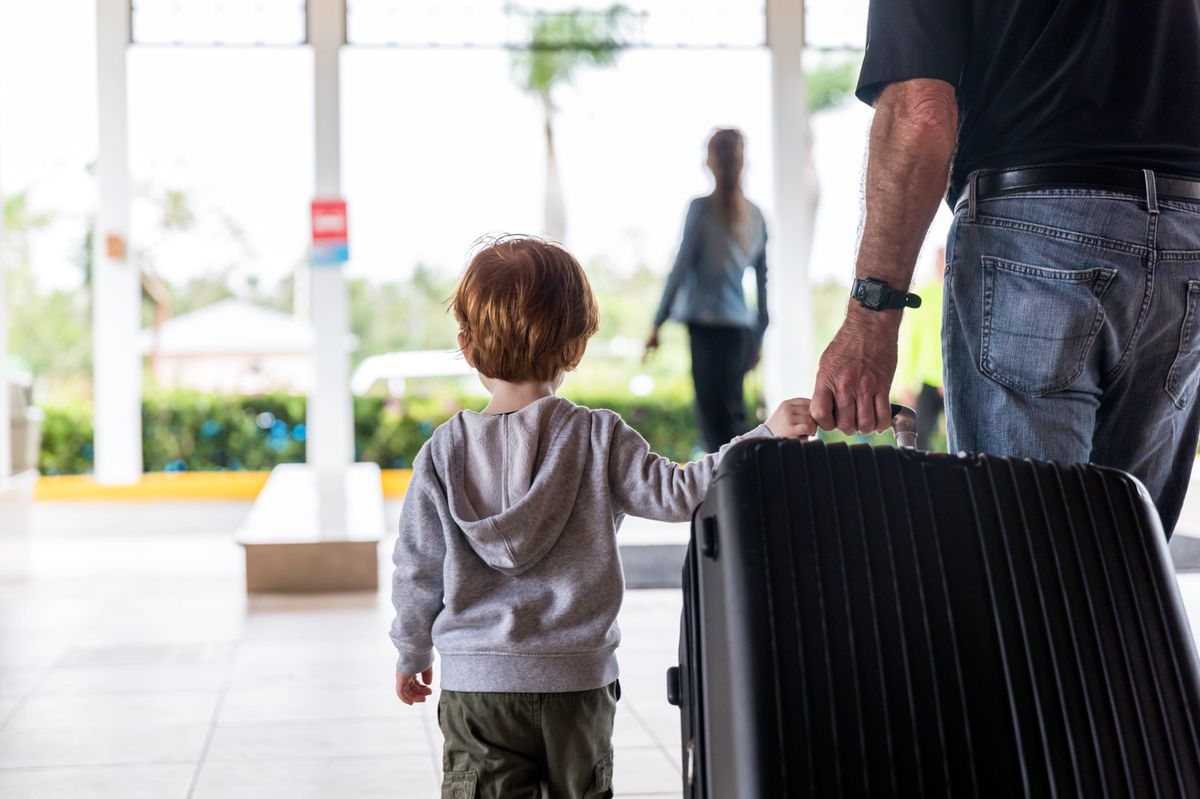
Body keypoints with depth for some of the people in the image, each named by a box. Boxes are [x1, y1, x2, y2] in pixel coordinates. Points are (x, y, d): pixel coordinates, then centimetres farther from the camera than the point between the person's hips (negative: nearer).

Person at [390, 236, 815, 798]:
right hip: (578, 678, 0)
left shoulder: (444, 451, -2)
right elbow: (673, 493, -14)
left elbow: (418, 568, 2)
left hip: (476, 682, 0)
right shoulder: (598, 437, -7)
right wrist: (766, 437, -13)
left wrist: (412, 652, 17)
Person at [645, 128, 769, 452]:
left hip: (709, 326, -6)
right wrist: (758, 337, 22)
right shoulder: (755, 215, 11)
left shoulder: (702, 208, -5)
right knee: (732, 417, 15)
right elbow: (762, 279, 15)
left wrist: (657, 323, -2)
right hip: (742, 327, 6)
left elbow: (681, 267, -7)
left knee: (717, 424, -5)